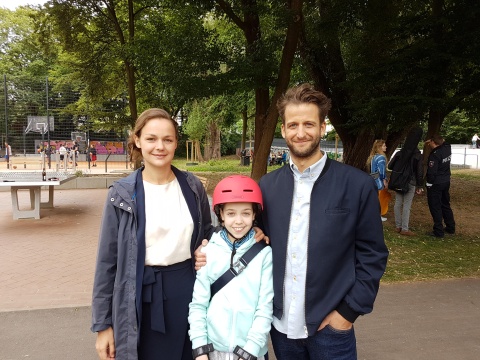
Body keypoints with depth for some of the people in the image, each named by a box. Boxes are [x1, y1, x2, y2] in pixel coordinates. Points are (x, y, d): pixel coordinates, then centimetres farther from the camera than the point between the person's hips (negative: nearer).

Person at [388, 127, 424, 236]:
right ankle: (404, 229, 3)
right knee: (407, 206, -1)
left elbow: (390, 166, 4)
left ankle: (398, 226, 18)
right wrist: (420, 186, -2)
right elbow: (419, 172, -9)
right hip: (410, 183, -4)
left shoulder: (399, 153, -1)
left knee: (398, 203, 11)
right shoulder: (418, 155, -10)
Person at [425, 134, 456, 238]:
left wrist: (429, 184, -10)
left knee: (435, 207, 1)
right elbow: (443, 143, 25)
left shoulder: (434, 155, -22)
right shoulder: (447, 148, -1)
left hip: (436, 184, -8)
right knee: (445, 205, 19)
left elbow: (431, 172, -21)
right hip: (446, 182, 8)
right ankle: (451, 227, 29)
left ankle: (438, 231, 4)